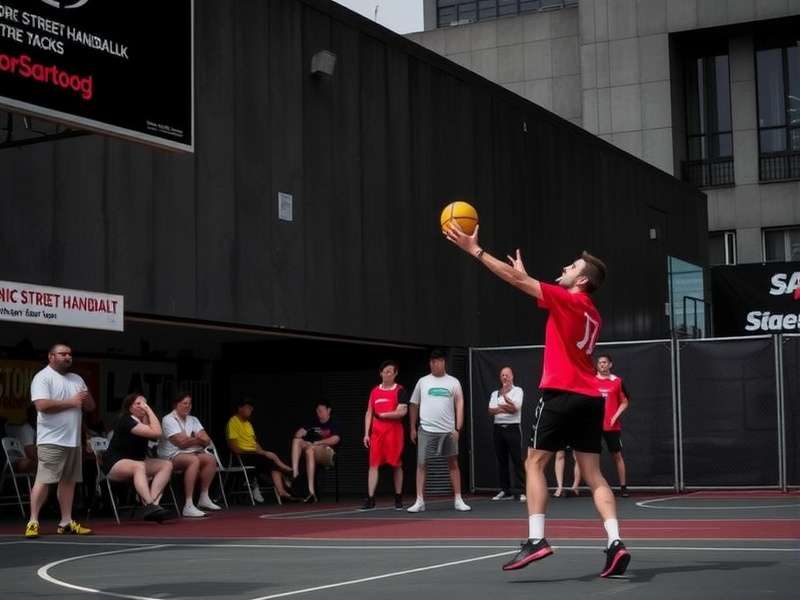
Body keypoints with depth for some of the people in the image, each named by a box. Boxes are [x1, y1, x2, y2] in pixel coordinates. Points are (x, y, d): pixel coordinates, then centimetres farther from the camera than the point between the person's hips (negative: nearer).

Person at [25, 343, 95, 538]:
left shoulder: (77, 379, 17)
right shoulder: (43, 377, -6)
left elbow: (91, 406, 18)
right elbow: (42, 405, -20)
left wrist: (86, 398, -6)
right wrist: (71, 402, -14)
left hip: (73, 440, 8)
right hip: (52, 440, -8)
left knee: (69, 480, 8)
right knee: (43, 480, -9)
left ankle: (66, 522, 13)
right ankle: (33, 522, -4)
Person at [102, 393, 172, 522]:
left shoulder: (143, 421, 11)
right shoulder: (126, 420, -15)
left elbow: (157, 434, -12)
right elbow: (156, 432, -24)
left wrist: (148, 411, -9)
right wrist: (149, 411, -17)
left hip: (137, 462, 8)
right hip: (114, 464, -8)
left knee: (167, 465, -12)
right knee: (139, 466, -39)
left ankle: (153, 503, -31)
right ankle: (150, 505, -52)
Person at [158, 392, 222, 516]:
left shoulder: (193, 420, 15)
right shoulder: (168, 419, -7)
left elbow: (207, 440, 2)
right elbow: (182, 443, -17)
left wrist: (190, 440, -17)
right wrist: (198, 439, -4)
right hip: (172, 456, -7)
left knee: (210, 459, -18)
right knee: (194, 460, -34)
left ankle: (204, 498, -8)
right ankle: (188, 506, -40)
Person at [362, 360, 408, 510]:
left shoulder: (400, 390, -2)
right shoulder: (374, 391, 12)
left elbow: (402, 412, -14)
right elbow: (369, 413, 13)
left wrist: (382, 414, -9)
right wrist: (366, 433, 6)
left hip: (394, 432, -4)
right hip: (377, 432, 4)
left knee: (396, 464, 3)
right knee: (373, 464, -2)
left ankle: (398, 499, 14)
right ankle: (370, 499, -3)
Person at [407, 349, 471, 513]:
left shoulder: (453, 382, 5)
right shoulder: (423, 382, 7)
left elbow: (459, 405, 1)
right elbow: (414, 405, 12)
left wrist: (458, 428, -8)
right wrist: (413, 428, 10)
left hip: (448, 430, 0)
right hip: (426, 430, 0)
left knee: (453, 463, 4)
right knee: (421, 464, -2)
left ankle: (458, 500, 11)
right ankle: (419, 501, 3)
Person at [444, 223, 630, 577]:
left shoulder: (568, 299, -6)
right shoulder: (591, 314, 17)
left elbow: (516, 279, -7)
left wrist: (474, 249, -3)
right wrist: (524, 273, 42)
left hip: (562, 394, -7)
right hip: (590, 398, 7)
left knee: (535, 463, 1)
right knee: (593, 474, 5)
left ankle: (536, 539, -8)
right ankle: (615, 543, -7)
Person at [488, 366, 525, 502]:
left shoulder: (518, 391, 5)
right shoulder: (495, 393, 17)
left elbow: (514, 408, -9)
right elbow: (491, 410, 3)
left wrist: (505, 395, -18)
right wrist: (502, 409, -14)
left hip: (513, 428, -4)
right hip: (498, 428, 4)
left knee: (517, 460, -8)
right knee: (501, 461, 5)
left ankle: (518, 491, -9)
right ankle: (505, 490, 10)